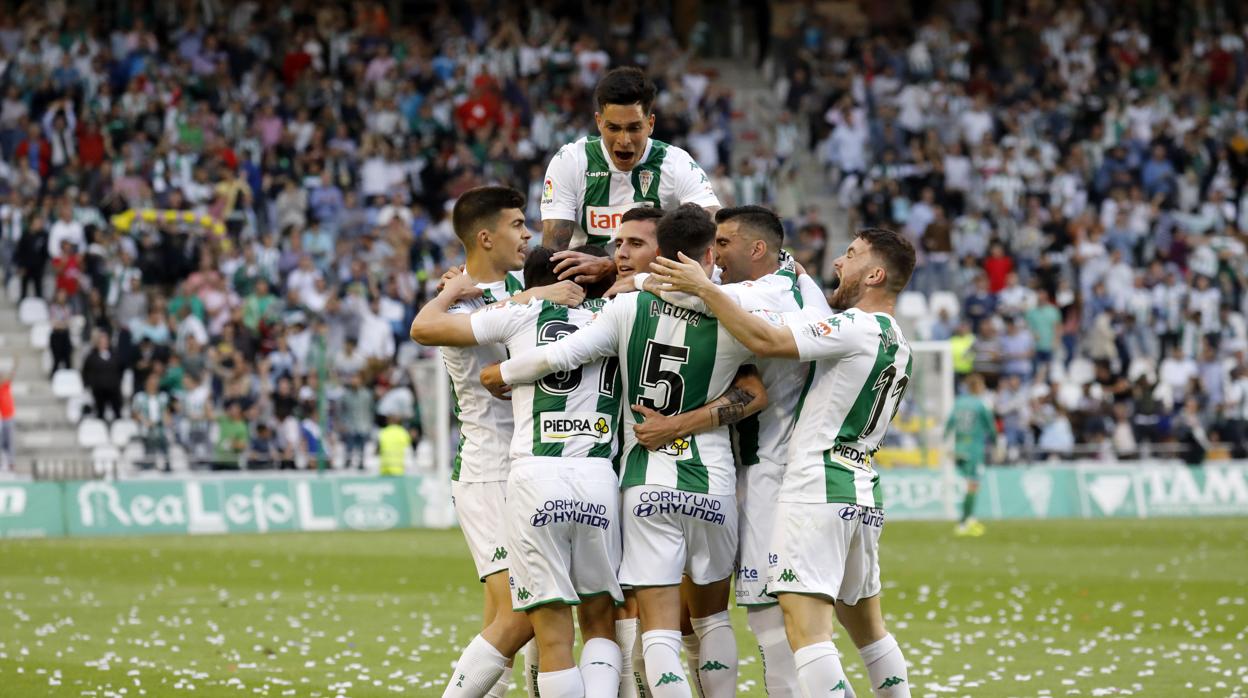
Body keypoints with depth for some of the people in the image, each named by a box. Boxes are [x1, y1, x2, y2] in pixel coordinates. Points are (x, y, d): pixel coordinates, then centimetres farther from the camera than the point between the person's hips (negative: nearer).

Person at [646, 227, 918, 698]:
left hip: (818, 485, -9)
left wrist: (704, 289, -13)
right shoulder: (899, 348, 16)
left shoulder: (856, 328, -12)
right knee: (867, 627, 19)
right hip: (864, 488, 9)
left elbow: (766, 340, -20)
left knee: (805, 627, -14)